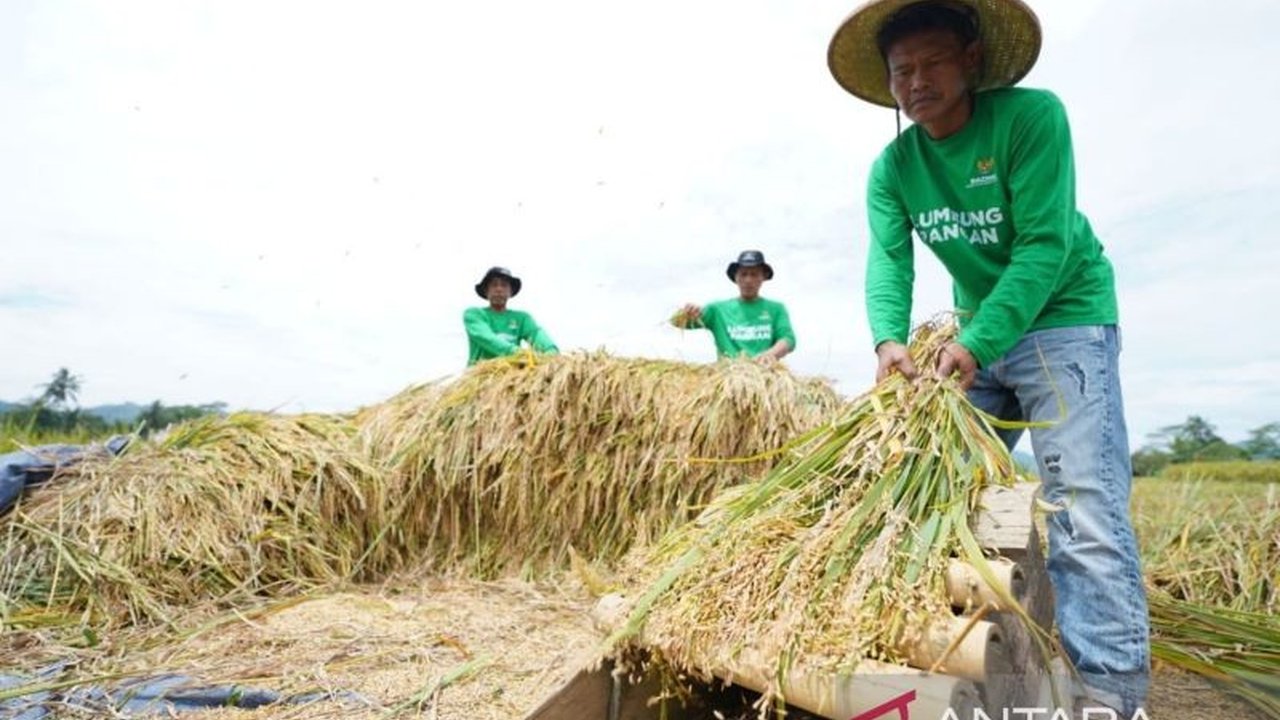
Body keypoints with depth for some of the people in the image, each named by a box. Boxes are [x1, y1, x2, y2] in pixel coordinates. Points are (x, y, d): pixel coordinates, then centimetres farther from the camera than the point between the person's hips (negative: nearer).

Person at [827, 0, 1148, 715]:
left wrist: (977, 344, -32)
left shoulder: (1032, 115, -17)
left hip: (1063, 322, -5)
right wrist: (890, 338, -32)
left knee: (1084, 509, -15)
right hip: (977, 335, 6)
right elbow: (888, 259, -13)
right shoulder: (892, 167, -2)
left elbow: (1045, 244, -23)